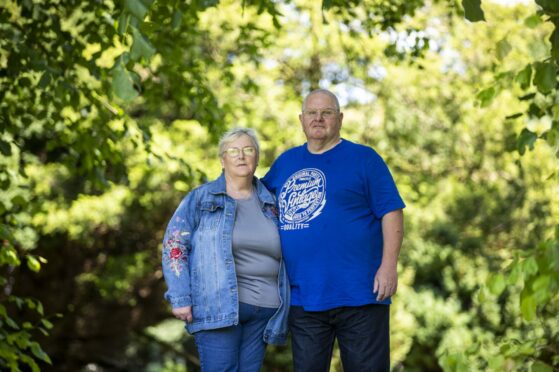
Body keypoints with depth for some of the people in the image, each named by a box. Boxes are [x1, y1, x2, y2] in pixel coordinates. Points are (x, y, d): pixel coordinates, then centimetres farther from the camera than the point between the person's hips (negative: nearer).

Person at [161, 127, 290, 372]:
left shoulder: (270, 203, 15)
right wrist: (180, 298, -10)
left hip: (263, 310, 4)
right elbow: (174, 245, -1)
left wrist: (283, 310, 13)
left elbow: (281, 256, 19)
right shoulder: (200, 199, 3)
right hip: (218, 306, -4)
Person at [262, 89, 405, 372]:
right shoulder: (286, 162, 15)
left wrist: (388, 266, -13)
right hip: (303, 298, 4)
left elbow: (391, 211, -4)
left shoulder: (364, 158, 1)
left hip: (359, 294, -4)